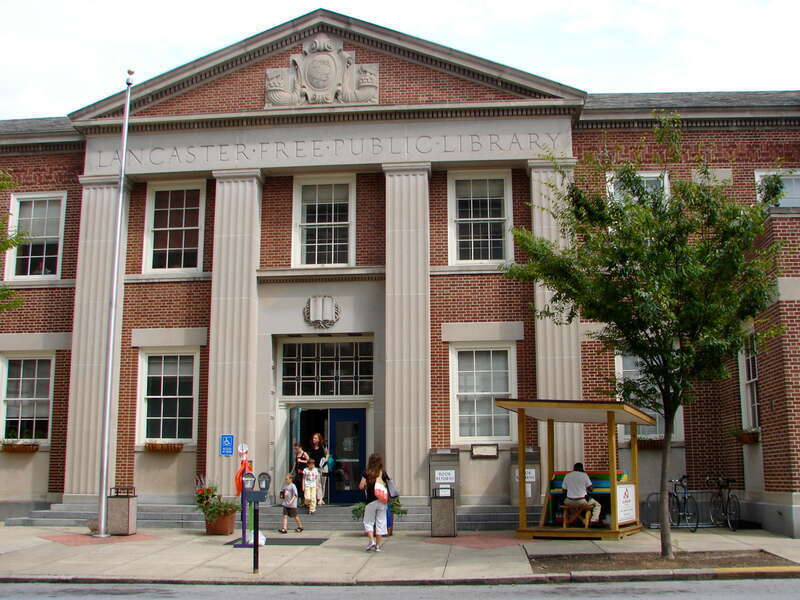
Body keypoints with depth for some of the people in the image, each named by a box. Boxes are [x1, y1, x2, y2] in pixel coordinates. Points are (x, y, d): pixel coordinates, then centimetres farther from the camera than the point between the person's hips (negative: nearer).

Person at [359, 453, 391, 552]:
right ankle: (378, 546, 10)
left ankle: (372, 540, -6)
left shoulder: (366, 473, -6)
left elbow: (361, 486, -8)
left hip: (371, 501, -2)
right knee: (380, 523, 9)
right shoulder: (383, 473, -1)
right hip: (382, 501, 2)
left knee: (368, 522, 12)